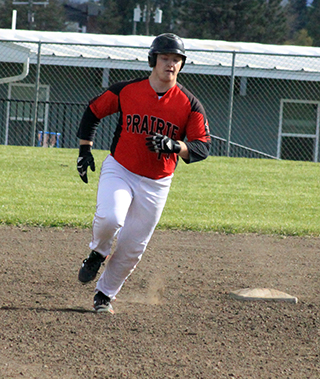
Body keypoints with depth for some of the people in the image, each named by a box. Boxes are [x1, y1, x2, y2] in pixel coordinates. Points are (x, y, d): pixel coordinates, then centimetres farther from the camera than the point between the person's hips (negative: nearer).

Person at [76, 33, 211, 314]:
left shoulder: (190, 104, -7)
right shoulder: (126, 90, -6)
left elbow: (203, 147, -10)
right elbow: (93, 112, 9)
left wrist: (175, 146, -29)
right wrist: (85, 150, 2)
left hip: (156, 185, 1)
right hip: (119, 171, -1)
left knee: (132, 248, 4)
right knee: (110, 218, -29)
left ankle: (105, 294, 26)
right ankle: (98, 253, 5)